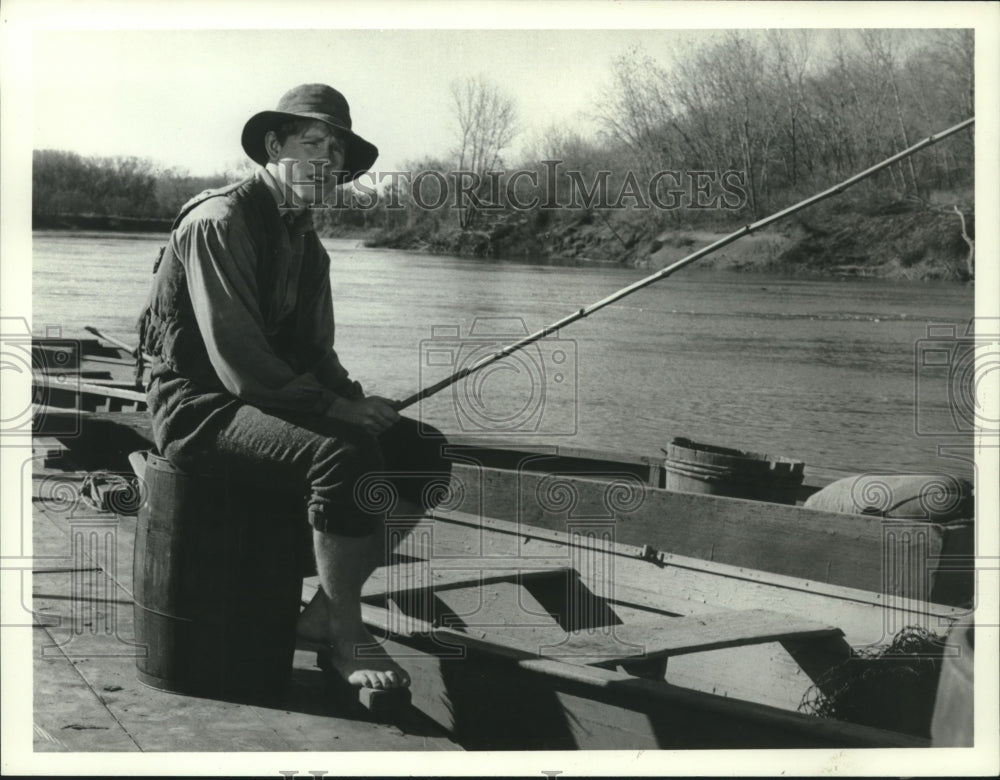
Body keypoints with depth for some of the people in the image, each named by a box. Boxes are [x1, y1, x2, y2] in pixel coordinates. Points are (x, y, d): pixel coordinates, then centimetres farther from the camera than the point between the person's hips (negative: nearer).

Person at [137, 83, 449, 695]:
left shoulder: (307, 245, 13)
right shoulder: (218, 222, -15)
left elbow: (316, 352, 15)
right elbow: (237, 363, -23)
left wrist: (357, 401, -6)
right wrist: (336, 408, -21)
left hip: (282, 399, 9)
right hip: (200, 407, -9)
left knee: (423, 452, -4)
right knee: (346, 454, -33)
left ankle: (326, 609, 3)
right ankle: (346, 637, -14)